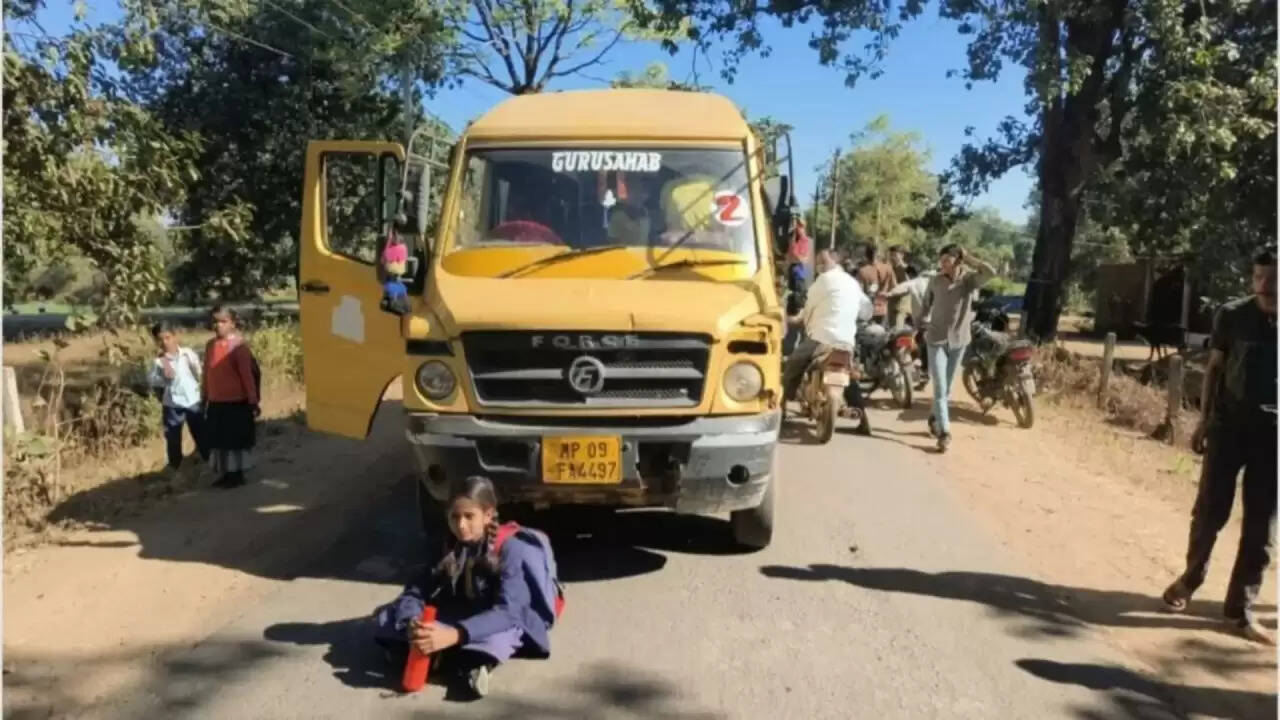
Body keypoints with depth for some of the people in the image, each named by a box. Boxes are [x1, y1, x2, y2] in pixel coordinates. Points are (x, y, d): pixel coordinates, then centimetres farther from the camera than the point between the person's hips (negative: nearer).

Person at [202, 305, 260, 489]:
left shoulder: (238, 346, -11)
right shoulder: (210, 345, 7)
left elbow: (247, 375, -12)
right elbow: (207, 374, 12)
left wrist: (253, 402, -13)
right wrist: (204, 398, 14)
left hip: (236, 402, -6)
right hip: (216, 403, 6)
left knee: (236, 439, 3)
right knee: (219, 439, 13)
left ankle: (237, 475, 14)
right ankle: (226, 474, 24)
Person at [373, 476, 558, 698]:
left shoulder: (510, 549, -22)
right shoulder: (445, 547, -8)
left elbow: (506, 612, -33)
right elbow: (414, 592, -12)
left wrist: (456, 634, -47)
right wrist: (412, 624, -36)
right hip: (455, 618, 5)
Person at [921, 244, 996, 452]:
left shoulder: (970, 279, -8)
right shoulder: (935, 280, -4)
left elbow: (991, 272, -26)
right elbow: (925, 305, 8)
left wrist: (969, 259, -17)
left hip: (959, 340, 1)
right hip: (936, 339, -1)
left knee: (947, 387, 15)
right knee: (940, 387, -9)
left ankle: (935, 418, 37)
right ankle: (944, 432, -8)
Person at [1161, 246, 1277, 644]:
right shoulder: (1232, 315, -3)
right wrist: (1203, 419, 4)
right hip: (1228, 424, 0)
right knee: (1209, 510, 5)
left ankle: (1241, 608, 15)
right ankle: (1190, 578, 27)